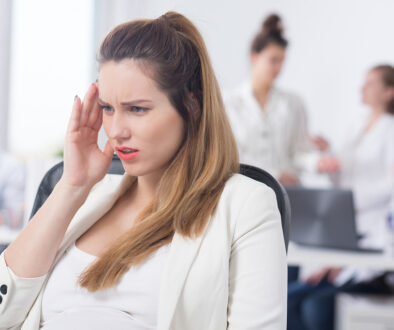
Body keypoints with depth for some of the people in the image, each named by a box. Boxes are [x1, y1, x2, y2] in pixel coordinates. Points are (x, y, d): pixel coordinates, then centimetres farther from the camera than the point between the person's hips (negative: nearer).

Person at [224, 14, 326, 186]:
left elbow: (299, 153, 6)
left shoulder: (293, 103, 11)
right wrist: (273, 175, -8)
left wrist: (316, 159, -16)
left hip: (289, 190, 2)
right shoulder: (229, 103, 3)